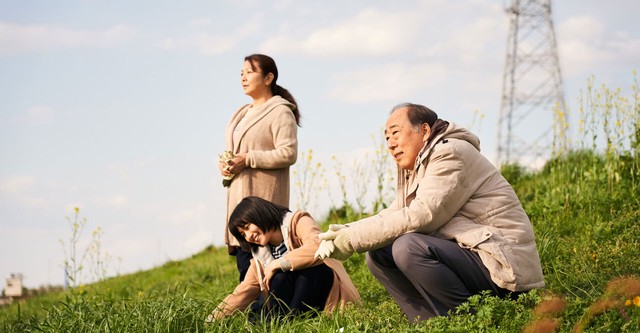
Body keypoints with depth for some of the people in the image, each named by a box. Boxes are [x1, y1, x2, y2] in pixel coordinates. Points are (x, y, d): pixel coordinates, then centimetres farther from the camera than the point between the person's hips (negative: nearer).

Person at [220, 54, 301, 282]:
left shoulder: (280, 112, -5)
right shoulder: (243, 113, 22)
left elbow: (288, 153, -15)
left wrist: (248, 159, -18)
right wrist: (223, 164, 6)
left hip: (263, 196, -8)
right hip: (239, 194, 8)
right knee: (242, 257, 3)